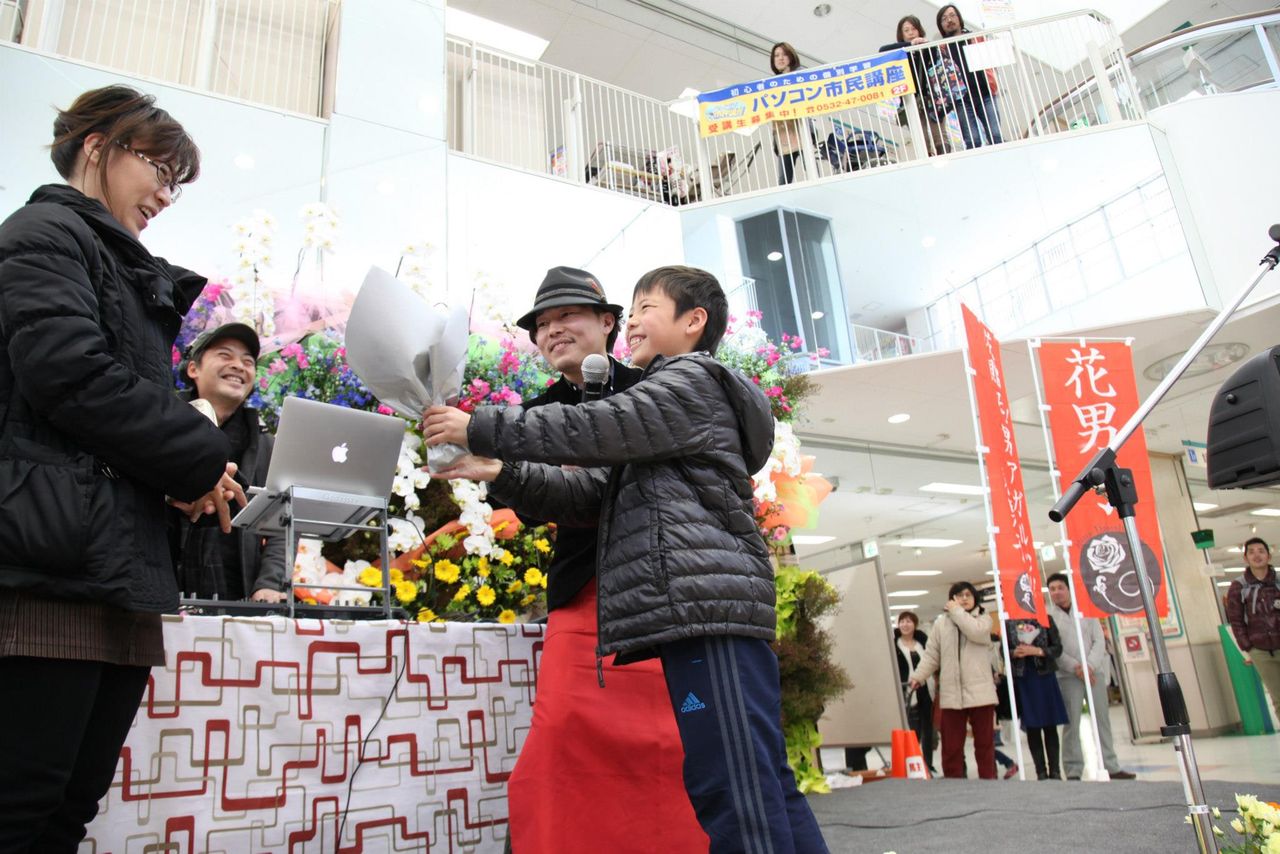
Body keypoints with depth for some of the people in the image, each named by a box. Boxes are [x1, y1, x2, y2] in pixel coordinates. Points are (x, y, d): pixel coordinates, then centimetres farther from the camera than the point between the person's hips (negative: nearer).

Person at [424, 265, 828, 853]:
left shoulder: (694, 379, 3)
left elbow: (596, 427, -9)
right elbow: (584, 493, 22)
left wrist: (480, 428, -4)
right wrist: (498, 471, 11)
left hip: (707, 605, -10)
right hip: (695, 612, 10)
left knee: (731, 793, -12)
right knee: (761, 788, 9)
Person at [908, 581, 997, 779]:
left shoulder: (983, 619, 8)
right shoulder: (941, 623, 11)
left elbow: (976, 632, -17)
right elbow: (931, 655, 7)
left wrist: (957, 611, -5)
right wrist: (918, 676, -5)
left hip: (980, 691, -1)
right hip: (951, 693, 1)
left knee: (984, 742, 6)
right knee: (951, 745, 3)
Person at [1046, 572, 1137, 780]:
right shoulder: (1047, 614, 0)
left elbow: (1099, 641, 3)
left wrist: (1090, 665, -11)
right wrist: (1075, 667, -15)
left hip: (1094, 671, 3)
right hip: (1067, 675, -3)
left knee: (1103, 719, 8)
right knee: (1072, 723, -5)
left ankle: (1112, 767, 18)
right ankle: (1073, 772, 0)